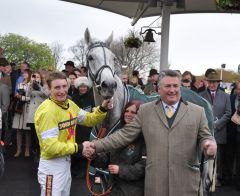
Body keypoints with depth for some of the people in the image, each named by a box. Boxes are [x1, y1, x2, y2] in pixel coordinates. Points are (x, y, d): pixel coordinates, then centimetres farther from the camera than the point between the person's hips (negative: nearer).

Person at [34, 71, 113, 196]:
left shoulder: (69, 104, 3)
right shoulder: (47, 111, -24)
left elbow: (88, 120, 11)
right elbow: (51, 147, -28)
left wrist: (102, 109, -8)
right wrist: (78, 148, -20)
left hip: (66, 161, 9)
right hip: (52, 164, -9)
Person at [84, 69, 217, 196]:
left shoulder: (197, 111, 5)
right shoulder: (145, 110, 6)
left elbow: (204, 137, 7)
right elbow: (125, 134, 3)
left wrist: (210, 144, -18)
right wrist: (96, 146, -6)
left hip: (187, 182, 0)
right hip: (155, 181, 0)